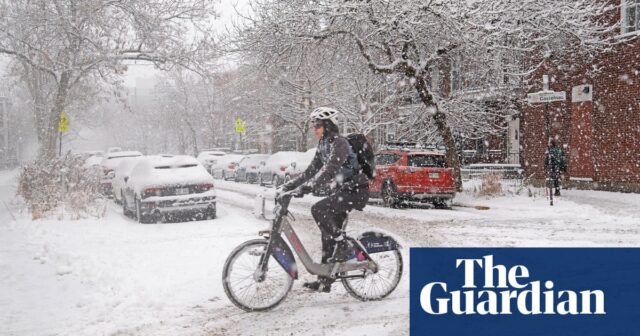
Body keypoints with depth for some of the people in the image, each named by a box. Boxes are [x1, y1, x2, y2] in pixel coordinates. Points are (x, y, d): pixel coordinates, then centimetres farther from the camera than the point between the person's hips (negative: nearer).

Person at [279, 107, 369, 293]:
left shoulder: (339, 143, -18)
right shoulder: (323, 146, 10)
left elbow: (328, 170, -30)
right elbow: (311, 171, 11)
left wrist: (306, 188, -38)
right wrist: (288, 186, 3)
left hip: (356, 190, -9)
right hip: (341, 190, 9)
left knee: (318, 209, -26)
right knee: (328, 233, 5)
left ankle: (343, 245, -11)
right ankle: (325, 281, 10)